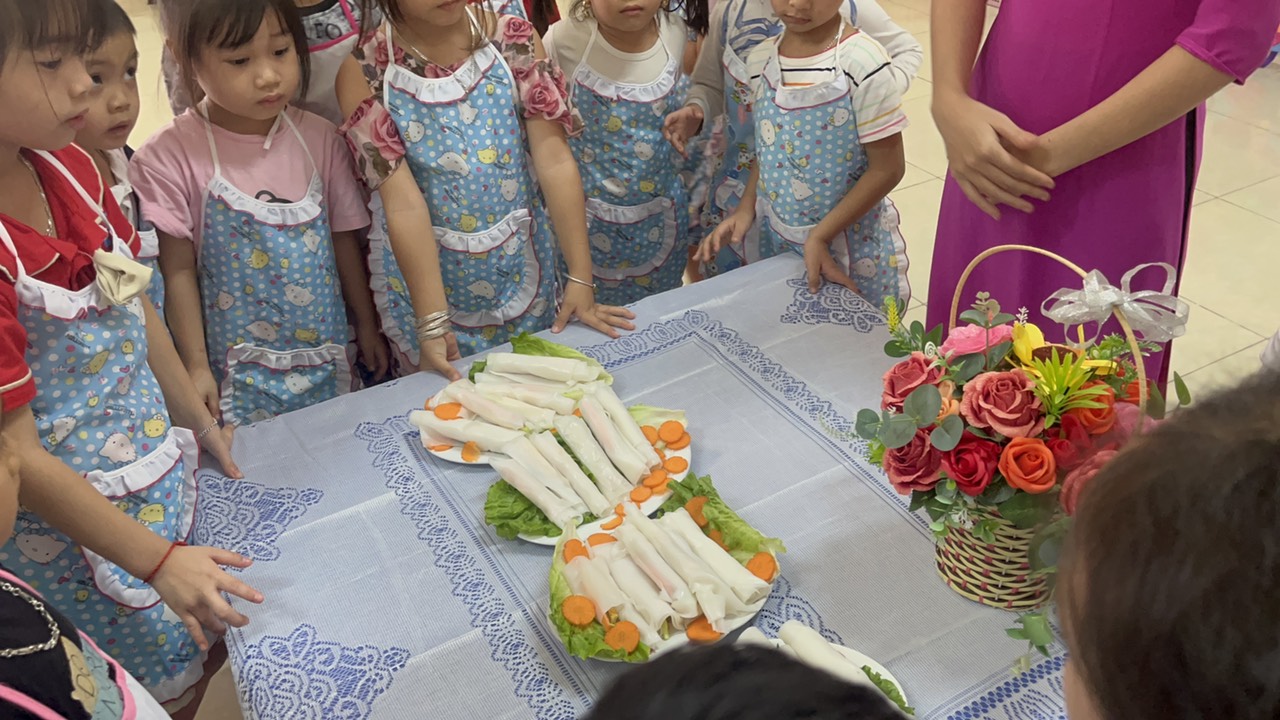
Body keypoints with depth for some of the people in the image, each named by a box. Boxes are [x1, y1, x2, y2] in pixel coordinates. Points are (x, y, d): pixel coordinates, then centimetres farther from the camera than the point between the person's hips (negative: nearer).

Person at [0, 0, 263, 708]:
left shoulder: (71, 168, -5)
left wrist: (199, 420, 17)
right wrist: (157, 562, -19)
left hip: (164, 474, 7)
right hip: (71, 525, -6)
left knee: (219, 639, 19)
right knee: (167, 683, 11)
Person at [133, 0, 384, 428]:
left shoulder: (319, 139, -2)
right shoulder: (172, 156, -12)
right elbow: (178, 270, -8)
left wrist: (367, 326, 13)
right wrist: (196, 367, -7)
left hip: (325, 363, 3)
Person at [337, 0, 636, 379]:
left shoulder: (514, 39, -9)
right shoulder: (365, 73, -13)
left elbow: (555, 160, -12)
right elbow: (402, 200, -20)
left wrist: (580, 277, -16)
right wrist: (432, 322, -25)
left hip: (520, 263, 2)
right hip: (422, 269, -1)